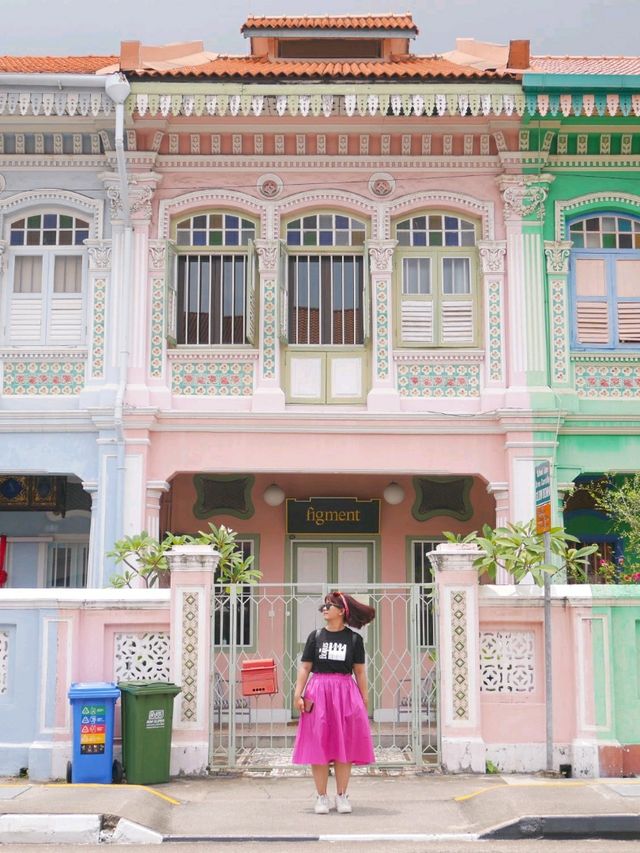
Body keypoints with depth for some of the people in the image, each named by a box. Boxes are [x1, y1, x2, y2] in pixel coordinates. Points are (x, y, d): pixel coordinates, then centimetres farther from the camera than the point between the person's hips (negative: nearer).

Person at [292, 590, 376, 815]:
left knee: (344, 745, 3)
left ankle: (342, 796, 13)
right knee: (318, 746, 1)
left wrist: (364, 699, 3)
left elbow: (360, 671, 5)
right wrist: (298, 693, -7)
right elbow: (305, 667, 3)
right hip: (318, 693, 1)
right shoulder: (315, 636, 5)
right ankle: (322, 797, 9)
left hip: (345, 694, 0)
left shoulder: (354, 639, 3)